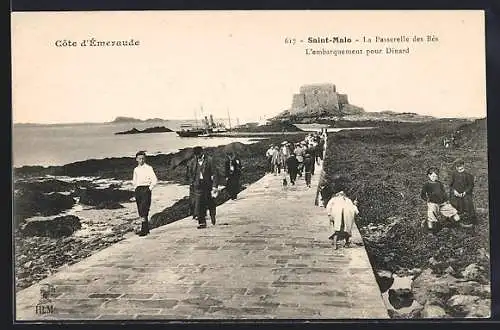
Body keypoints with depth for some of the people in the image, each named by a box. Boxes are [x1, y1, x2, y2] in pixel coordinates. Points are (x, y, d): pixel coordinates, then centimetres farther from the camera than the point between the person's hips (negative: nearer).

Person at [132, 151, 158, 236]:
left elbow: (154, 180, -9)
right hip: (138, 190, 6)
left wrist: (149, 189, -11)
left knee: (144, 210, -12)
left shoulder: (148, 168, -3)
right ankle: (146, 229, 14)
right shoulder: (136, 169, 15)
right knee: (140, 211, 6)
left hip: (145, 189, -6)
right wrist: (135, 188, 14)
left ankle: (144, 230, -10)